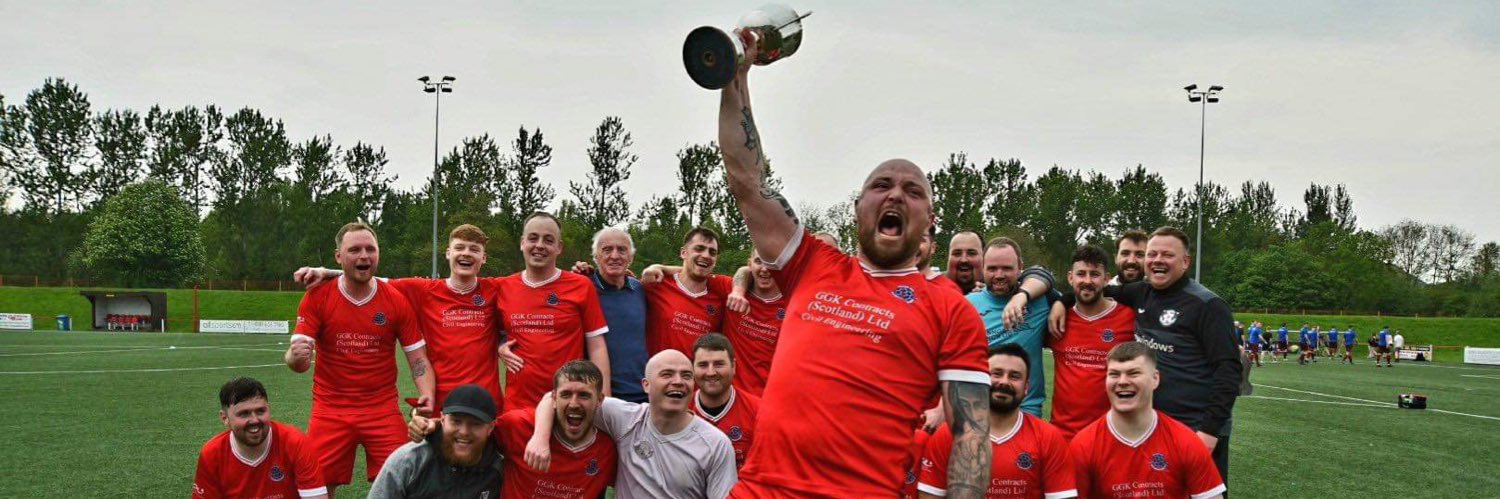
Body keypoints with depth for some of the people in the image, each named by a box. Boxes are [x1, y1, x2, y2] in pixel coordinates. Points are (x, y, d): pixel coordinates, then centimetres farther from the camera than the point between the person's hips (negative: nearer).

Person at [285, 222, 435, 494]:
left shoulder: (397, 302, -2)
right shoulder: (317, 298, -5)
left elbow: (418, 360, 0)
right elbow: (298, 360, -9)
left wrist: (426, 396, -18)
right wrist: (295, 357, -33)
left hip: (383, 411, 1)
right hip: (330, 411, 0)